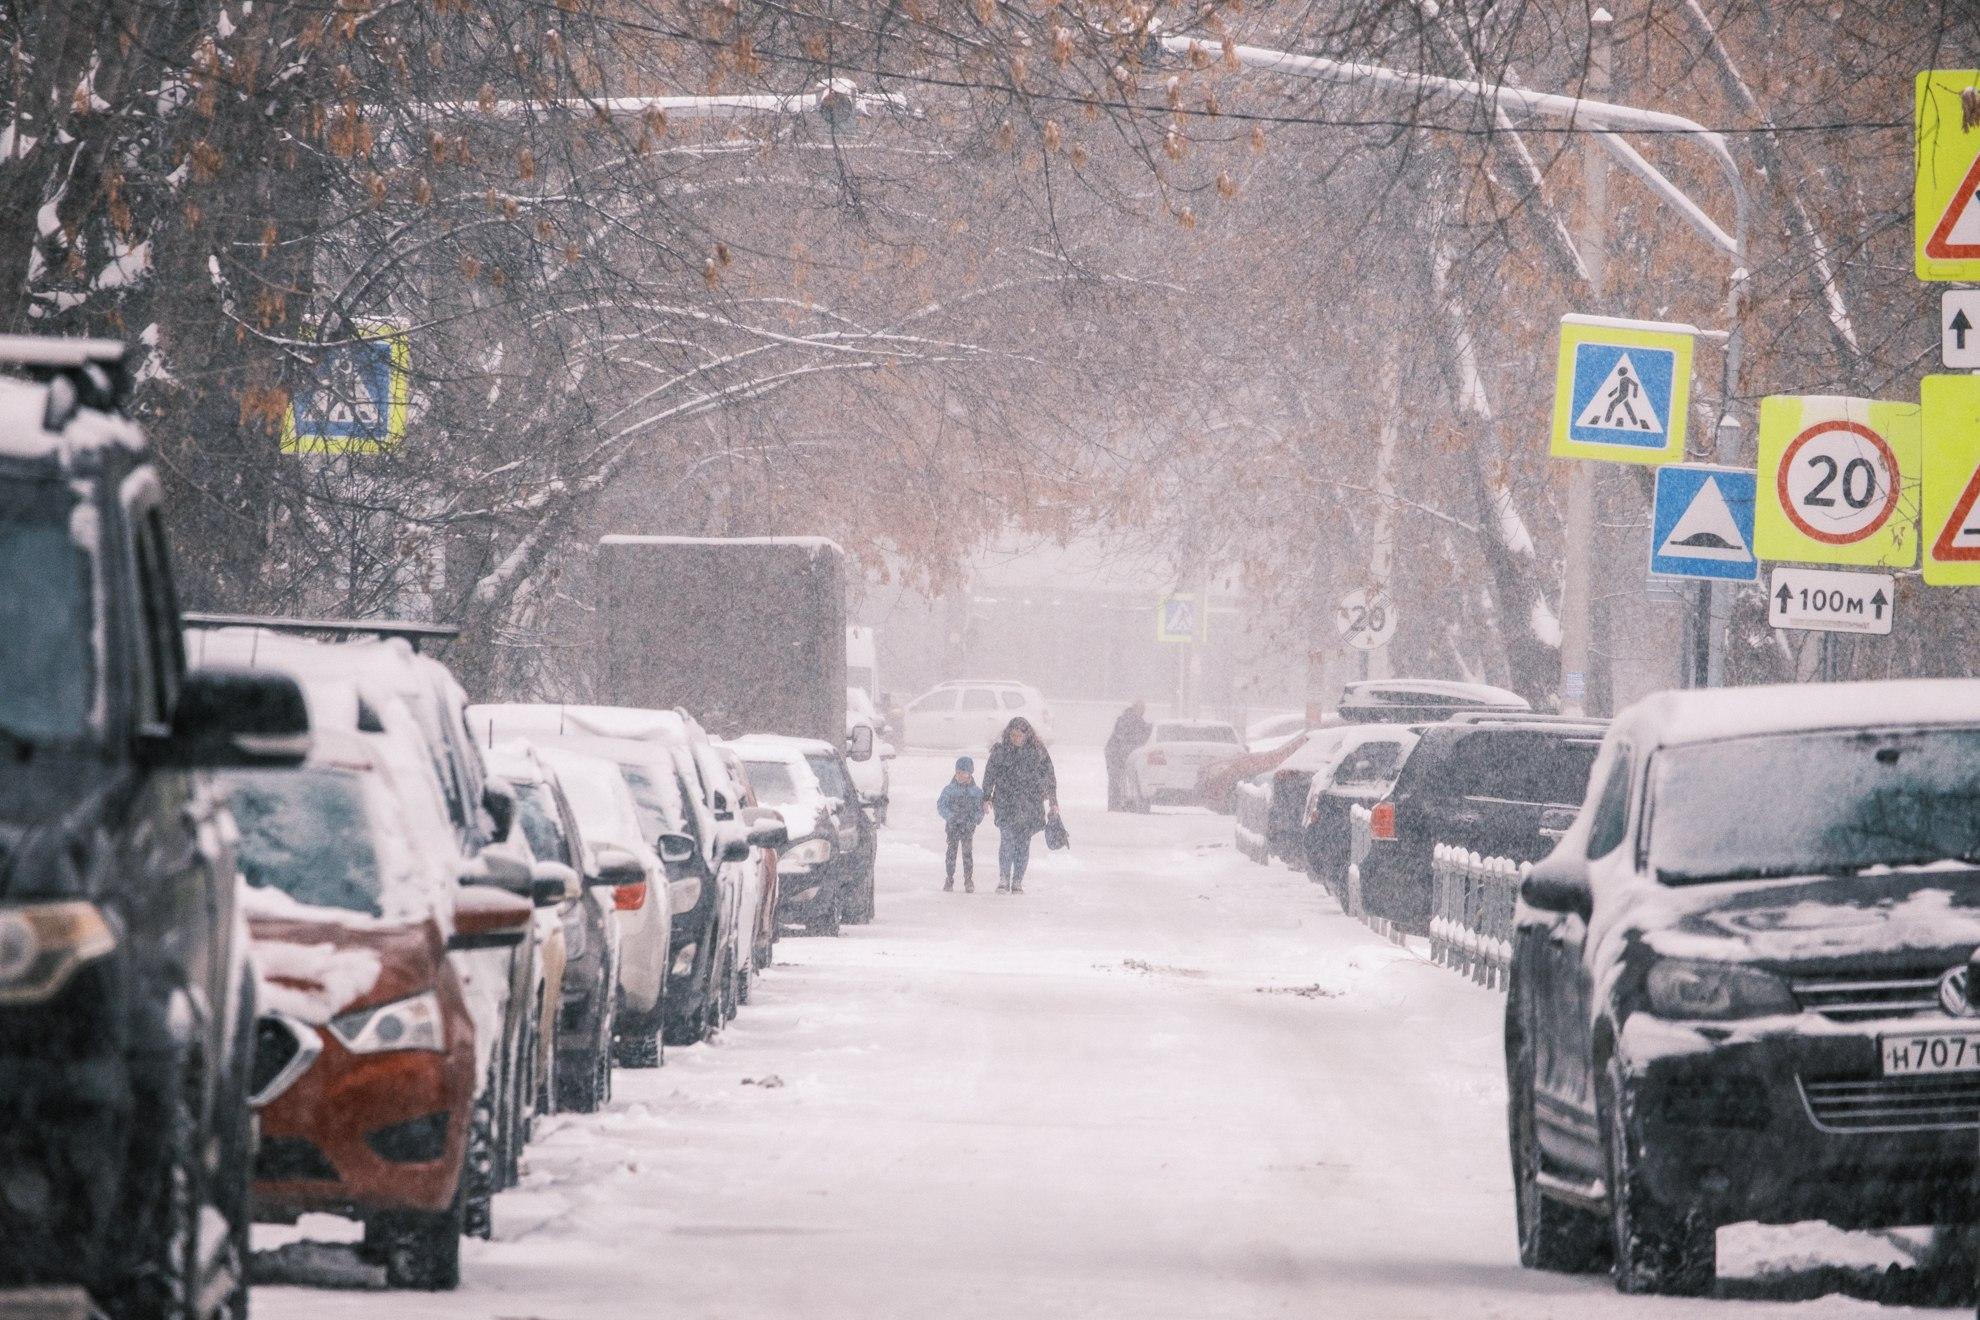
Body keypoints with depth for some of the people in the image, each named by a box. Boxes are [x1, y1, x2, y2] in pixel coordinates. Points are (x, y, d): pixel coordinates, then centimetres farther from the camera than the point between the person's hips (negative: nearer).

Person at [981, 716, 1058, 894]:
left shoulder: (1038, 751, 3)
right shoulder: (1000, 750, 2)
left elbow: (1049, 777, 9)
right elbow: (989, 774, 9)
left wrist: (1053, 801, 8)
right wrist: (987, 797, 4)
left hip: (1030, 805, 1)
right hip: (1005, 804, -1)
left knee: (1024, 843, 2)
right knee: (1007, 839, -13)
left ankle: (1017, 881, 10)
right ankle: (1003, 880, -7)